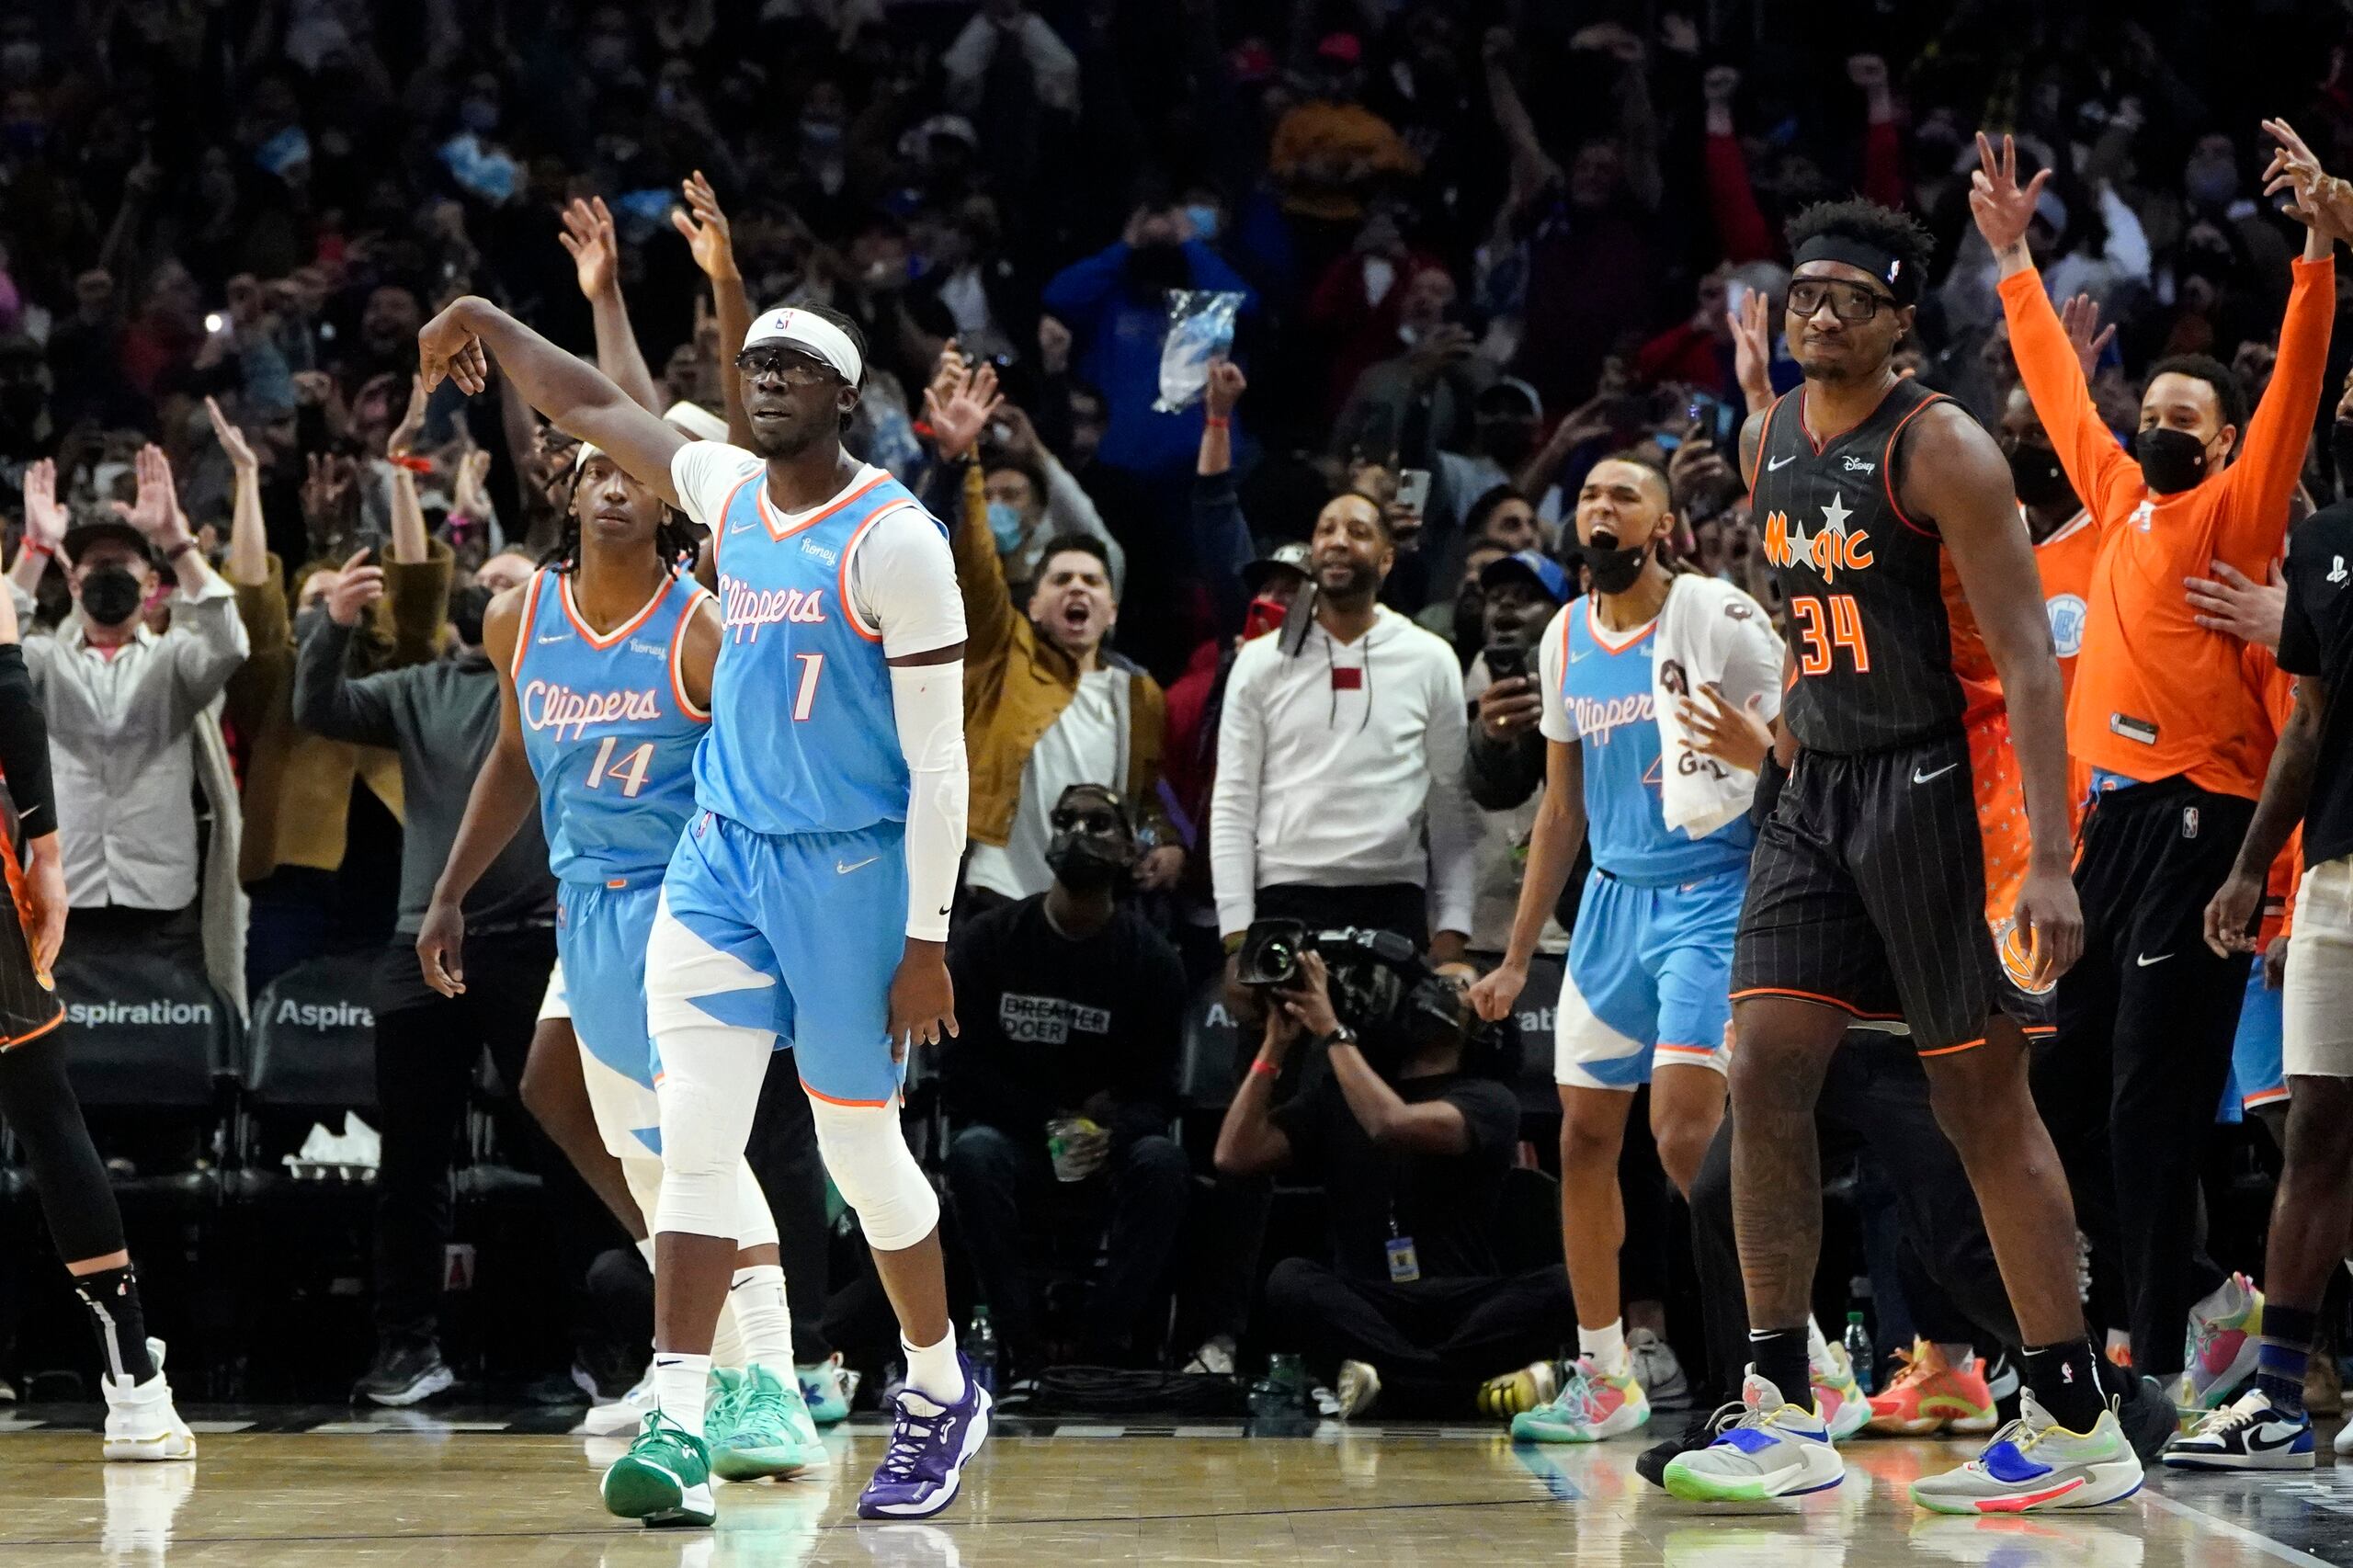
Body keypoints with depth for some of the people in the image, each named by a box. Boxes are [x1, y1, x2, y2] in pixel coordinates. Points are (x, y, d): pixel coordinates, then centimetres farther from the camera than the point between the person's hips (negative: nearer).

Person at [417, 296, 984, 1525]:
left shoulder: (894, 541, -14)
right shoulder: (731, 492, 6)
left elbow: (939, 761, -14)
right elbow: (593, 409, 24)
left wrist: (927, 939, -16)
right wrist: (487, 324, 29)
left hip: (849, 871, -6)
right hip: (720, 864, 6)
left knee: (860, 1150, 6)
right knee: (694, 1140, -7)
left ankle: (942, 1397, 26)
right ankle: (678, 1429, -11)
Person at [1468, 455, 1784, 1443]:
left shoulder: (1718, 617, -10)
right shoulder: (1565, 641, 10)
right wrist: (1516, 958, 16)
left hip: (1714, 897, -7)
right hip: (1613, 898, 7)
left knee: (1686, 1135, -19)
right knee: (1585, 1135, 7)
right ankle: (1604, 1380, 16)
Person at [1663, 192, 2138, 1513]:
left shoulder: (1942, 449, -15)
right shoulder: (1767, 441, 8)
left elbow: (2028, 658, -20)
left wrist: (2050, 862, -27)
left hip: (1944, 787, -7)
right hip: (1822, 787, 7)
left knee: (1983, 1099, -3)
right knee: (1765, 1074, -4)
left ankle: (2080, 1427, 5)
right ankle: (1783, 1416, 0)